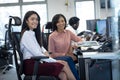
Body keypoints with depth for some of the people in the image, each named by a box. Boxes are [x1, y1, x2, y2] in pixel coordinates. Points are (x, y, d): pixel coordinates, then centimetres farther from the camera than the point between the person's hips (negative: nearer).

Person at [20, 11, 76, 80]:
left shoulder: (33, 33, 20)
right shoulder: (26, 34, -9)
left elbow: (40, 47, 27)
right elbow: (36, 53, -15)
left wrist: (45, 52, 2)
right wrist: (55, 61, -14)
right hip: (31, 65, -8)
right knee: (64, 66, -20)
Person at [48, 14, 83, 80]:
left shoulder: (68, 32, 7)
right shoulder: (52, 36, -6)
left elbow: (79, 40, 13)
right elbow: (52, 54, -5)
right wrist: (65, 54, -13)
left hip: (69, 57, 3)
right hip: (57, 58, -3)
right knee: (68, 59, -35)